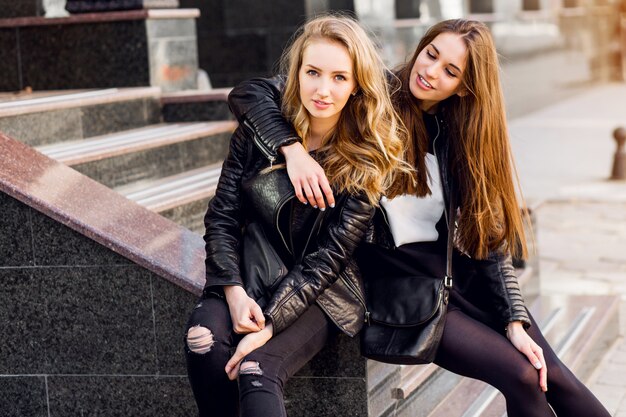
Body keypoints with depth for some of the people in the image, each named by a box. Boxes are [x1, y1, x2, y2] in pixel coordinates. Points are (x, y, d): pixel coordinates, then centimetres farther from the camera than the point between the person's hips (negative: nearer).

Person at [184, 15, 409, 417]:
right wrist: (235, 293, -17)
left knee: (256, 368, -29)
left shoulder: (368, 160, -12)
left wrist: (269, 324, -23)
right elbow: (222, 217, -3)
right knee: (204, 338, -27)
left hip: (322, 292, -3)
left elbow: (326, 259, -15)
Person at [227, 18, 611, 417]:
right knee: (521, 376, -16)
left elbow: (489, 237, 3)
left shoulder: (460, 135, 3)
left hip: (453, 272, 4)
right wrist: (294, 149, -29)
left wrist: (516, 322, -6)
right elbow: (248, 94, -12)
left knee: (555, 378, -6)